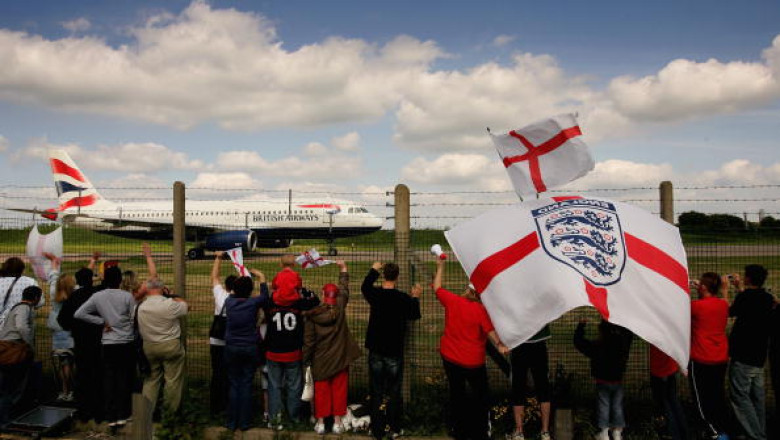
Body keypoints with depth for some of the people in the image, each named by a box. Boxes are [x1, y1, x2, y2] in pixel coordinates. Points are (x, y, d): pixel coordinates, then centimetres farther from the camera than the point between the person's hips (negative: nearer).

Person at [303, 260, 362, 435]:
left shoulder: (312, 315, -10)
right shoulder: (340, 308, -8)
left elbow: (308, 340, -7)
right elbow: (345, 289, 7)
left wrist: (306, 359, 4)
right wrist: (343, 269, 19)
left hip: (320, 360, 0)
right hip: (340, 358, 0)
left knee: (321, 390, 10)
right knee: (339, 390, 9)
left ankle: (320, 422, 16)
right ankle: (337, 422, 13)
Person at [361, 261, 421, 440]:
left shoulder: (374, 294, -8)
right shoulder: (404, 298, -13)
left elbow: (364, 286, 16)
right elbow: (414, 315, 6)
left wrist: (374, 269, 28)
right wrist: (415, 298, 21)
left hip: (376, 351, 2)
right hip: (395, 352, -1)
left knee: (376, 392, 10)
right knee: (394, 392, 10)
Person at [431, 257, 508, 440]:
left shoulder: (452, 301, -9)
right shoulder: (481, 310, -19)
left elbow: (437, 288, 7)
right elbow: (490, 332, -19)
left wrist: (440, 266, 16)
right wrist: (499, 345, -8)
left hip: (450, 358, 4)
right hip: (472, 361, -4)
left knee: (456, 393, 19)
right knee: (481, 395, 15)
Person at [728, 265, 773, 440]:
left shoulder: (745, 297, -16)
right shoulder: (768, 298, 4)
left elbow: (730, 312, -2)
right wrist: (741, 289, 30)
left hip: (743, 356, -8)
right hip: (759, 356, 8)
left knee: (740, 396, -2)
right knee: (757, 396, 15)